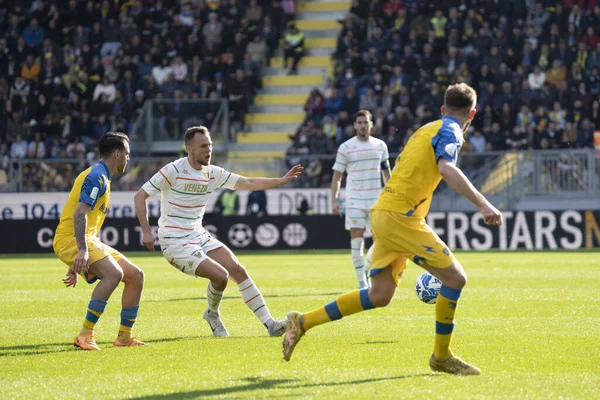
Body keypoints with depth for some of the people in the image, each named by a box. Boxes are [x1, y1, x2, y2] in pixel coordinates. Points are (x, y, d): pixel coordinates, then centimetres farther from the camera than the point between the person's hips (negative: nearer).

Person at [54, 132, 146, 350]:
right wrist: (82, 251, -33)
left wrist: (76, 266, 29)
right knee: (114, 273, -30)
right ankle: (85, 335, -28)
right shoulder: (97, 177, -10)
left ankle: (124, 336, 11)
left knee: (135, 275, 5)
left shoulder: (101, 178, 22)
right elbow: (79, 214, -22)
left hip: (88, 241, 10)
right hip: (70, 239, -10)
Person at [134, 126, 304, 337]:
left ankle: (269, 324, -1)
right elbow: (140, 196, -10)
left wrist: (282, 180, 5)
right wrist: (146, 230, -19)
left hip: (199, 236, 7)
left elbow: (249, 183, 12)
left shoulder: (212, 173, 6)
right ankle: (212, 314, 11)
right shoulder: (173, 170, -13)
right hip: (176, 242, -7)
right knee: (220, 275, -20)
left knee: (238, 270, -4)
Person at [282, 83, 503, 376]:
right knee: (455, 277, -6)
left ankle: (303, 321, 14)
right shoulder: (449, 131, -6)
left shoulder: (427, 129, 21)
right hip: (400, 216, -9)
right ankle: (442, 356, 4)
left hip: (385, 213, 9)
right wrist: (482, 204, -33)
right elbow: (446, 168, -26)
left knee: (380, 295, 10)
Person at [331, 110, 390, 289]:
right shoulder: (346, 147, 0)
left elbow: (386, 173, 17)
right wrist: (334, 200, -9)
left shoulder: (380, 145, 9)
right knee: (357, 238, -8)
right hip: (355, 199, -3)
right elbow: (337, 175, 0)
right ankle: (362, 282, -4)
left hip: (376, 199, 3)